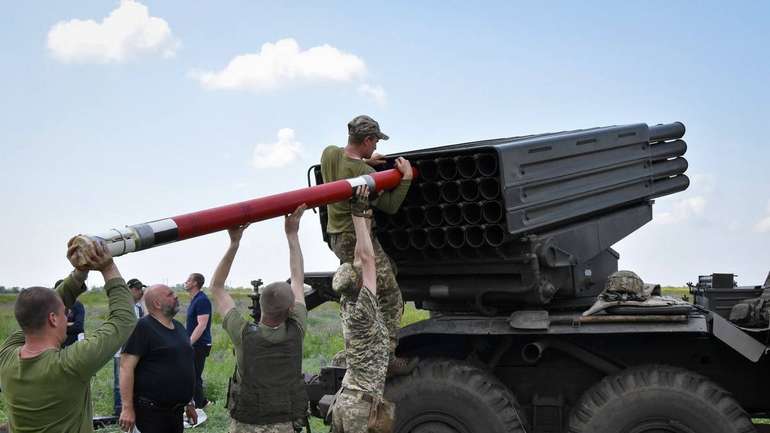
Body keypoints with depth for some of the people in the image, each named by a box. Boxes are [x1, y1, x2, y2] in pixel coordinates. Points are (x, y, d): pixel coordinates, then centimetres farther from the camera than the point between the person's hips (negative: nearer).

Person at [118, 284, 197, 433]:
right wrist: (127, 408, -22)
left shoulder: (179, 327, 14)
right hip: (151, 410, -8)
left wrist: (189, 403, 21)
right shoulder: (143, 327, -11)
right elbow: (126, 367, -17)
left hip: (176, 410, 8)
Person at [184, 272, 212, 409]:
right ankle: (202, 402, 28)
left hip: (199, 345, -10)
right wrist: (188, 342, 20)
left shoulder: (202, 300, -17)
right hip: (195, 344, 10)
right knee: (193, 375, 17)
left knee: (194, 377, -4)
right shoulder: (195, 300, 14)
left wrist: (189, 343, -25)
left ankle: (198, 406, 3)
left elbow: (202, 325, -24)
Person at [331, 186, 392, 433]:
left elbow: (360, 259, 9)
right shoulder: (362, 311, -16)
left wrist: (366, 215, 8)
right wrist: (358, 214, -17)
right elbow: (367, 258, -20)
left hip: (345, 399, 8)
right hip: (362, 404, -8)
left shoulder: (346, 305, 6)